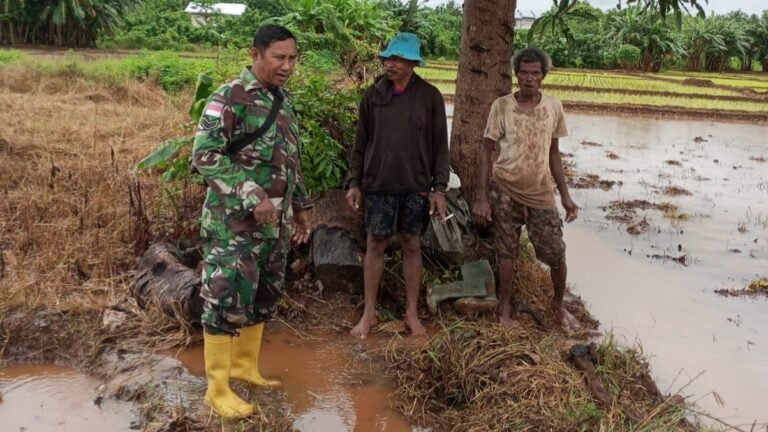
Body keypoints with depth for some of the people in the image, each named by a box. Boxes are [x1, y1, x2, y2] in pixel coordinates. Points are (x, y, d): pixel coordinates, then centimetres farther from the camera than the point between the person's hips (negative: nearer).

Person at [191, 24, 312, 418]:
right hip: (235, 224, -8)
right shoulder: (229, 98, -13)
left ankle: (245, 366, 34)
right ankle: (217, 389, 10)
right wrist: (251, 198, -23)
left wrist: (300, 206, 20)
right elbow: (204, 155, -20)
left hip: (275, 224, 8)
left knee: (263, 298, 17)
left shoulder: (284, 101, 12)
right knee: (227, 302, -2)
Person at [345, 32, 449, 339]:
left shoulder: (430, 97, -2)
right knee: (375, 246, 6)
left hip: (416, 186, 0)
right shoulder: (373, 95, 1)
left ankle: (411, 312, 21)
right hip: (378, 184, 1)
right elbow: (361, 143, 6)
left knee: (411, 246, 9)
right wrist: (354, 181, 0)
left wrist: (439, 188, -6)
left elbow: (440, 146, 0)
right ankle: (369, 313, 18)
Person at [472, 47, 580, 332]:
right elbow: (486, 151, -4)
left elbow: (553, 153, 9)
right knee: (507, 253, 6)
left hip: (540, 193, 2)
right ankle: (505, 309, 24)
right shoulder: (501, 106, -7)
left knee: (557, 255, 2)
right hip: (505, 191, -2)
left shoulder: (554, 106, 1)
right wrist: (481, 197, -10)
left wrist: (565, 195, 6)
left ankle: (558, 304, 28)